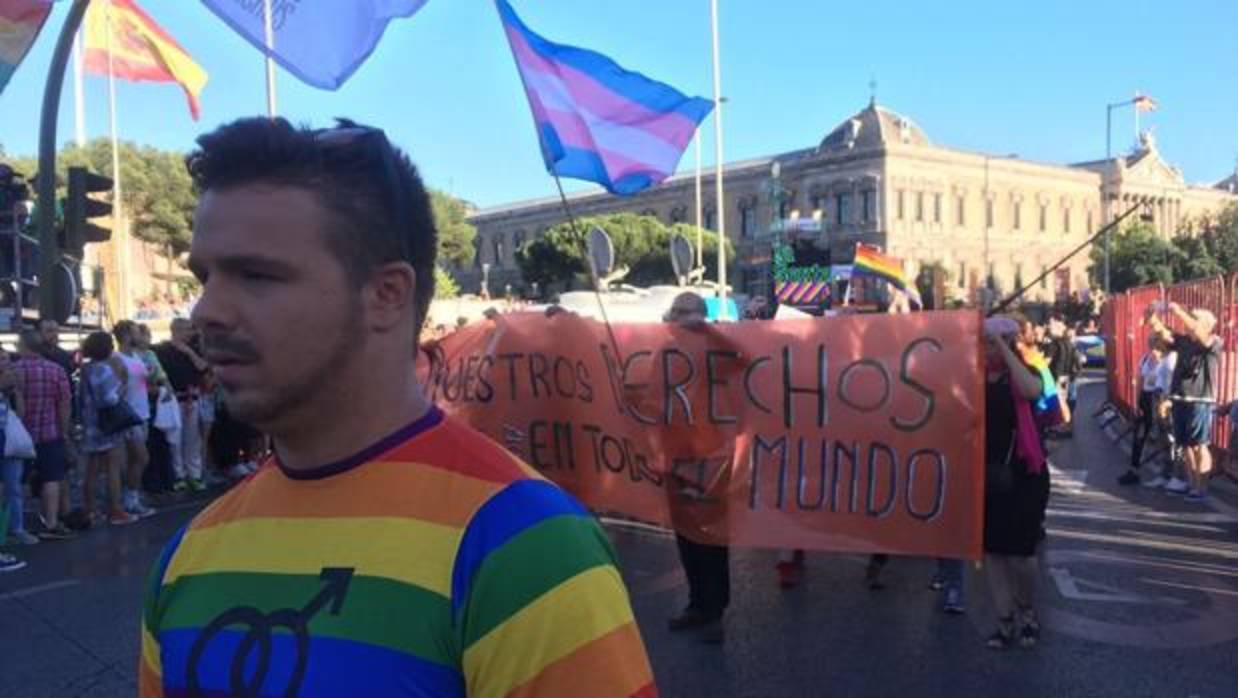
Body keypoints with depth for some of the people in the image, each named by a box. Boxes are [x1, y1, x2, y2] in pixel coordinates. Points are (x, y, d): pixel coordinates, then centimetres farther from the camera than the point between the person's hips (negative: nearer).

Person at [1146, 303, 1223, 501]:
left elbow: (1200, 334, -24)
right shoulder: (1183, 340, 11)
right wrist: (1152, 316, -15)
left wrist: (1180, 312, -28)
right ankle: (1192, 484, 20)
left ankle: (1201, 488, 0)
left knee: (1199, 446, -5)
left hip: (1200, 402, -6)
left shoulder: (1214, 344, -5)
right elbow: (1163, 332, 3)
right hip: (1180, 400, 6)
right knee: (1186, 445, 11)